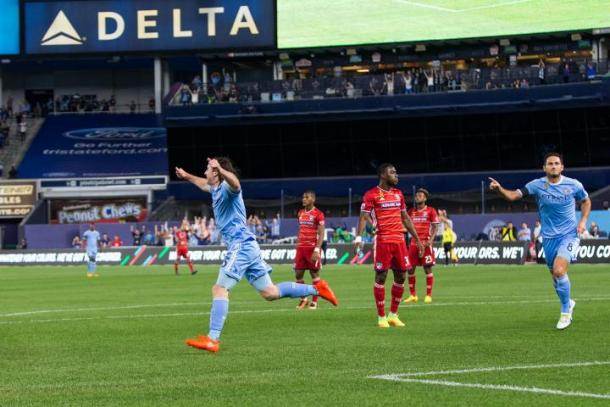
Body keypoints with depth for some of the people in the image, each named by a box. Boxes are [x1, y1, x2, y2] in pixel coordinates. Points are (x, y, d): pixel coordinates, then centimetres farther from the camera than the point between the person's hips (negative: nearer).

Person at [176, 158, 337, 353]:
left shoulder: (227, 188, -10)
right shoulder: (216, 189, 19)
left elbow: (235, 183, -38)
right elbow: (204, 184, 45)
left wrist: (221, 171, -56)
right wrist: (187, 176, 52)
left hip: (240, 245, -10)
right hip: (246, 246, 10)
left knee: (220, 289, -14)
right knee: (269, 292, 10)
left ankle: (212, 339, -20)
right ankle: (316, 289, 14)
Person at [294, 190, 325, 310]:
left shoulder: (318, 214, -7)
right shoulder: (300, 213, 14)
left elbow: (321, 234, -11)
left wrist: (317, 250, -19)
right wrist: (297, 247, 15)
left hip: (312, 248, -6)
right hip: (301, 247, 6)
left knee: (314, 273, 1)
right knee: (298, 274, 4)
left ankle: (314, 301, 7)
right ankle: (303, 299, 19)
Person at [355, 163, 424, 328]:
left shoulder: (398, 194, 15)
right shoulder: (371, 195, -4)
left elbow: (406, 218, 22)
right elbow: (364, 217, -10)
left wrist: (417, 239, 21)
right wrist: (359, 236, -25)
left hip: (399, 240, 6)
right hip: (382, 240, -6)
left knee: (401, 276, 6)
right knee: (381, 277, -3)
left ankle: (393, 315, 17)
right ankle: (381, 317, 3)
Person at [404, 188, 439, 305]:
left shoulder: (430, 211, -1)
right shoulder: (411, 211, 13)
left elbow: (435, 227, -3)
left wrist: (430, 240, -15)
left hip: (425, 243, -5)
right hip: (414, 243, 5)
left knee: (427, 269, -3)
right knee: (410, 269, 3)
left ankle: (428, 295, 1)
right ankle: (413, 295, 11)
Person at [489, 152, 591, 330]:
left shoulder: (573, 185, -7)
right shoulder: (537, 185, -7)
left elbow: (586, 201, 13)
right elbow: (513, 195, -16)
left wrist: (583, 220, -2)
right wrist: (499, 189, -35)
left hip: (569, 234, -3)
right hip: (549, 237, 3)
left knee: (559, 270, -22)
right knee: (555, 276, 10)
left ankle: (565, 312, -5)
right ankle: (568, 303, 40)